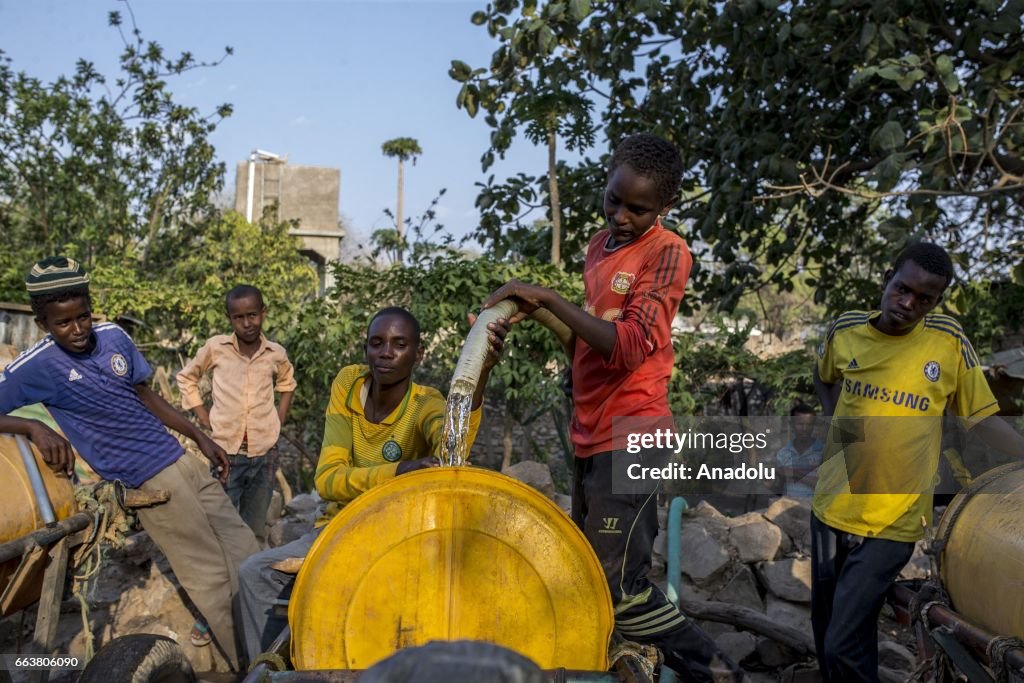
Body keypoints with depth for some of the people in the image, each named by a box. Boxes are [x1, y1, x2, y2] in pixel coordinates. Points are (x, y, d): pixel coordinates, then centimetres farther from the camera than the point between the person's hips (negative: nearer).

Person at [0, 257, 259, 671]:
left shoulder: (114, 336, 5)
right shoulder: (37, 366, -8)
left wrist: (200, 437, 13)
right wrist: (35, 427, -21)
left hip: (182, 459, 6)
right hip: (149, 480, -5)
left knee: (246, 556, 7)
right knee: (211, 579, -4)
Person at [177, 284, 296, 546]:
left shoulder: (276, 353, 1)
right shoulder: (215, 347, -4)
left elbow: (287, 383, 22)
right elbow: (186, 378, 12)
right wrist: (203, 417, 3)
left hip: (264, 453, 2)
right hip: (226, 451, -2)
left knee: (256, 532, 11)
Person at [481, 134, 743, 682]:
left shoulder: (668, 252, -10)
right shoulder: (598, 245, 14)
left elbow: (629, 345, -22)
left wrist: (546, 298, -22)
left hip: (630, 437, -8)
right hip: (590, 435, 8)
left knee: (618, 587, -7)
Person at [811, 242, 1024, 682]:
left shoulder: (949, 340, -9)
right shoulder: (844, 330, -2)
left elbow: (981, 418, -2)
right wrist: (835, 419, 4)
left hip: (892, 520, -3)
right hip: (831, 507, 4)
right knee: (825, 625, 19)